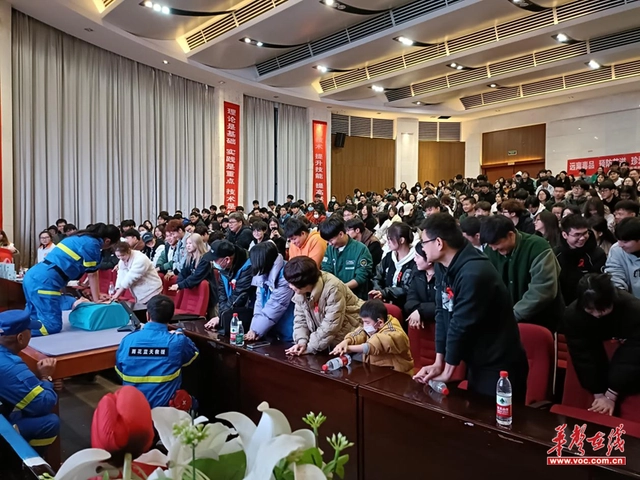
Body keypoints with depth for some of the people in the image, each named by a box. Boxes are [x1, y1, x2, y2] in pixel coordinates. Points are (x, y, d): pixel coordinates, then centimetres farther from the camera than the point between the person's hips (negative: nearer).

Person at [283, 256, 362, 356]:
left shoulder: (333, 289, -29)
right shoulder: (300, 290, -7)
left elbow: (330, 326, -29)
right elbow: (300, 318, -1)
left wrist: (310, 347, -23)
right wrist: (302, 341, -16)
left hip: (350, 339, -6)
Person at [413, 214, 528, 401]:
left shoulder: (473, 274, -29)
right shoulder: (443, 266, -2)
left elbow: (461, 326, -25)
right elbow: (442, 313, 0)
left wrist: (447, 372, -15)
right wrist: (438, 362, -3)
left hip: (499, 365, -8)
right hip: (477, 361, 8)